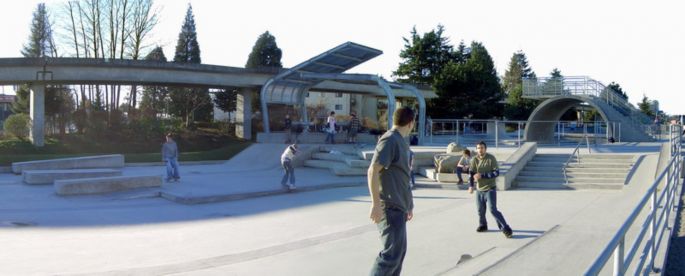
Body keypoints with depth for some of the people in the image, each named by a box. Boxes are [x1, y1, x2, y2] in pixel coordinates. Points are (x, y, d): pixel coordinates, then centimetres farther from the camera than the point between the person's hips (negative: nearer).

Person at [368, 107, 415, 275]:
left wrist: (408, 204, 25)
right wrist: (376, 204, -27)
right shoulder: (390, 140, -15)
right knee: (392, 253, -11)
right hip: (390, 207, -10)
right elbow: (372, 172, -24)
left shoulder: (400, 141, 16)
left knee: (399, 251, 15)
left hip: (398, 206, 10)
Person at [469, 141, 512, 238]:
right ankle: (483, 225, 38)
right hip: (479, 189, 5)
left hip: (490, 189, -4)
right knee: (480, 210, 14)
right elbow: (471, 173, -4)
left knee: (493, 210, -12)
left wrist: (482, 175, -24)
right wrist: (471, 186, -18)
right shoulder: (474, 160, -2)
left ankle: (505, 229, -5)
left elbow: (496, 172, -15)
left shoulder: (491, 158, -12)